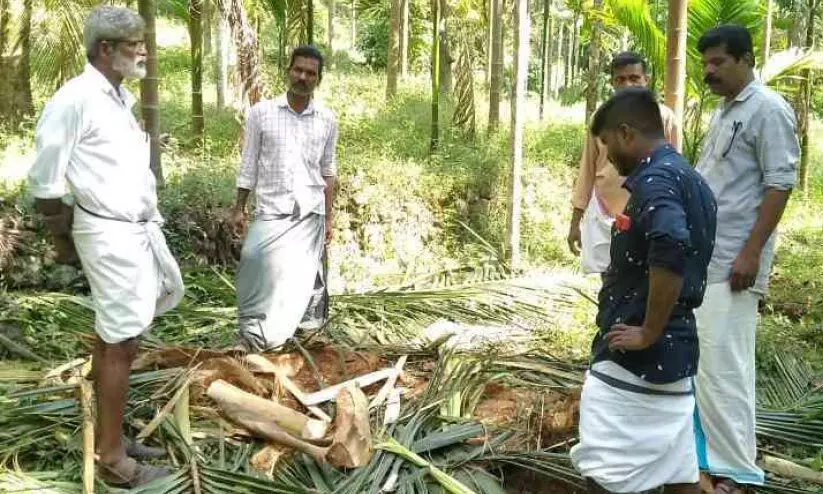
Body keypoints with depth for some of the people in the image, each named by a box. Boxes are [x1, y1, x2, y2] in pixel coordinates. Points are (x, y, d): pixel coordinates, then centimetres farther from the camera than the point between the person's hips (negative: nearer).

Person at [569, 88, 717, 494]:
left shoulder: (655, 179, -17)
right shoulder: (689, 179, 14)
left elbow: (670, 251, -34)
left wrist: (647, 333, -24)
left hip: (631, 358, -9)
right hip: (675, 351, 9)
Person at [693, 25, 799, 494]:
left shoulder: (769, 109, -9)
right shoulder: (725, 111, 17)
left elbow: (780, 184, -14)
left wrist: (751, 253, -20)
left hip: (731, 261, -9)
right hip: (701, 256, 9)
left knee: (723, 362, -7)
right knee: (697, 357, 13)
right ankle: (704, 446, 26)